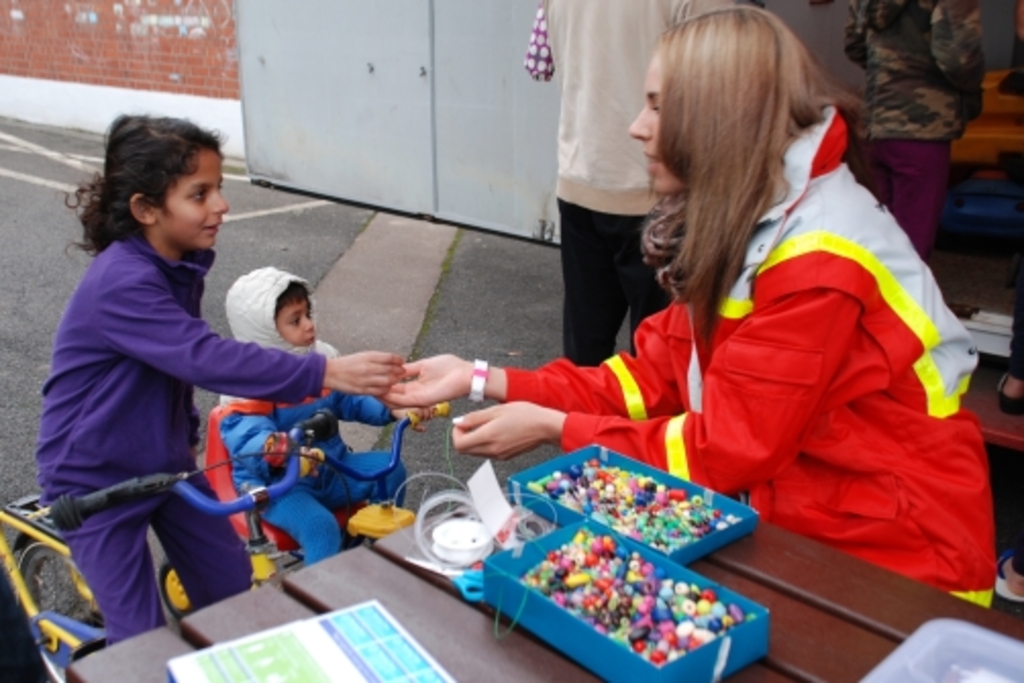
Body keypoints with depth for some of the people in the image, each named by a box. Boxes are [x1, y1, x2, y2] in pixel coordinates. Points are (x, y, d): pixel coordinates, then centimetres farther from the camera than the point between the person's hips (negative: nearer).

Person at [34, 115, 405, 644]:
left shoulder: (181, 261, -3)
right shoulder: (122, 283, -31)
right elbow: (208, 358, -41)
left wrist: (187, 434, 10)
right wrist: (327, 374, -46)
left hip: (163, 462, 8)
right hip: (96, 480, -8)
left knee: (231, 588, 13)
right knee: (141, 639, -1)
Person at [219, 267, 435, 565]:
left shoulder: (322, 356, 3)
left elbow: (350, 399, 12)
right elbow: (244, 435, -32)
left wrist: (392, 409, -4)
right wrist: (278, 449, -53)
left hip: (328, 470, 7)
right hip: (275, 481, -7)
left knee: (390, 469, -5)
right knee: (320, 527, -30)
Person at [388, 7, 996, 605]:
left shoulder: (819, 267, -26)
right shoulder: (739, 228, 3)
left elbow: (729, 448, -24)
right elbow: (653, 377, 1)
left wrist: (555, 428, -16)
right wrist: (484, 381, -4)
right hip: (790, 523, 7)